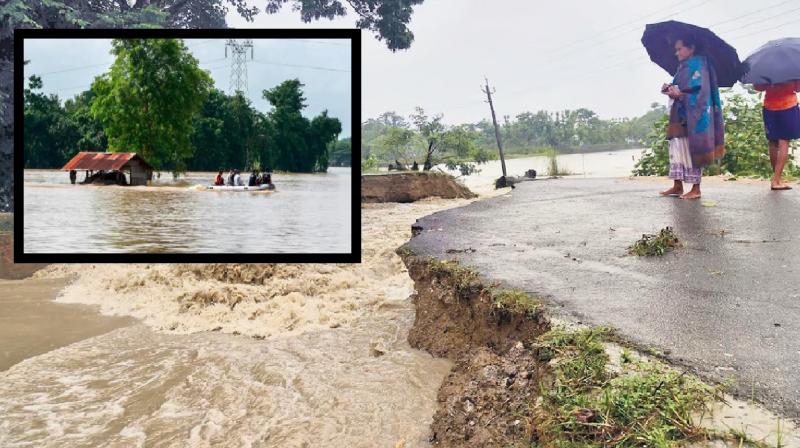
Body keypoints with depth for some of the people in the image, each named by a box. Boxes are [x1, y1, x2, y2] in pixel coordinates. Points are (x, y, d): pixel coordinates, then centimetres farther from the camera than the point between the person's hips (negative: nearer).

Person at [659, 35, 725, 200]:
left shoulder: (697, 64, -6)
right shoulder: (683, 67, 20)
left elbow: (700, 90, -16)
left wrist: (680, 93, -22)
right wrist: (671, 89, 0)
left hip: (693, 115, -9)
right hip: (680, 115, 9)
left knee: (691, 149, -8)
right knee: (677, 147, 5)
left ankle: (696, 188, -3)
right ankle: (677, 185, 9)